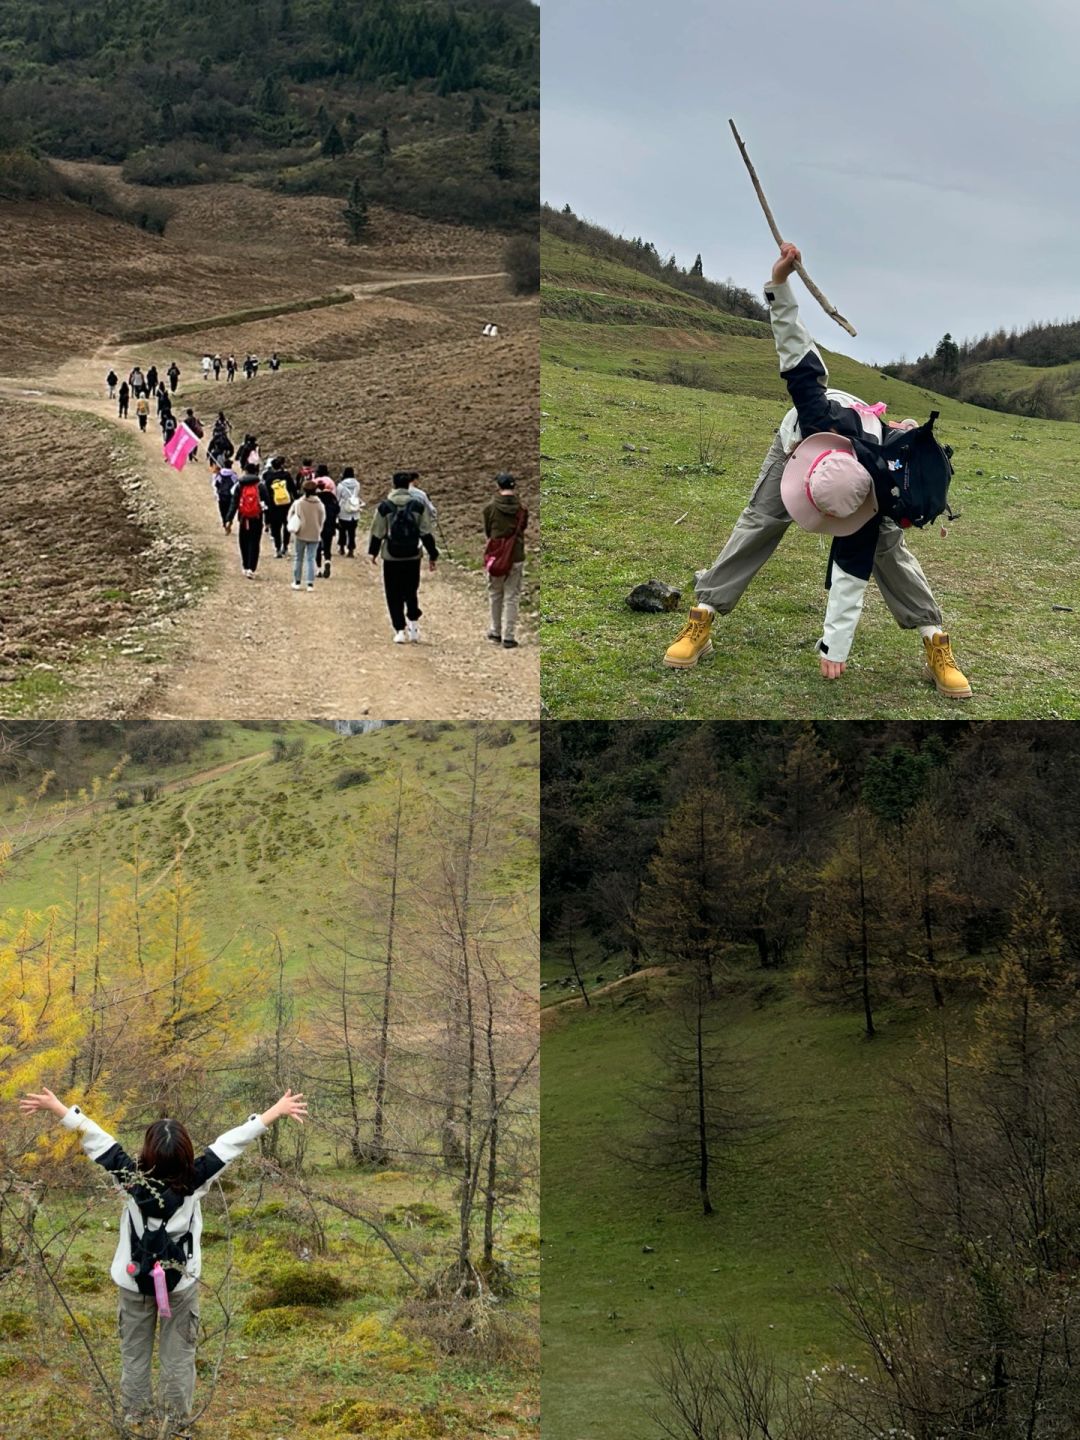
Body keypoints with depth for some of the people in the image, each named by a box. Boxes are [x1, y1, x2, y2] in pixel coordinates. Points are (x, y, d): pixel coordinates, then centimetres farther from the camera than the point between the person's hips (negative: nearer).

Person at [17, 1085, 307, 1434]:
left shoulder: (132, 1179, -25)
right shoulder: (196, 1180, -25)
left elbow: (96, 1139, -20)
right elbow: (233, 1142, -20)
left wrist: (56, 1106, -15)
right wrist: (277, 1111, -16)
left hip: (133, 1281, 1)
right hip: (182, 1282, 0)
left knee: (134, 1353, 19)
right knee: (178, 1355, 17)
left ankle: (134, 1416, 33)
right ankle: (176, 1420, 27)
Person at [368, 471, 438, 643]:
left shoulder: (384, 506, -6)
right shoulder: (418, 505, -2)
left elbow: (377, 532, 1)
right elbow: (426, 533, 0)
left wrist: (373, 552, 15)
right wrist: (432, 555, 7)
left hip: (391, 558, -1)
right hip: (413, 557, 2)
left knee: (394, 596, 6)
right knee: (411, 593, 17)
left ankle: (400, 630, 1)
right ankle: (414, 626, 10)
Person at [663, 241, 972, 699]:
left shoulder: (872, 501, -43)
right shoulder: (819, 417, -47)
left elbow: (851, 570, -39)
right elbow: (797, 352, -39)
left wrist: (836, 645, -38)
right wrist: (780, 286, -44)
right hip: (797, 440, 1)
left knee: (885, 547, -12)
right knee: (759, 523, -10)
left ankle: (935, 643, -5)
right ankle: (701, 621, -10)